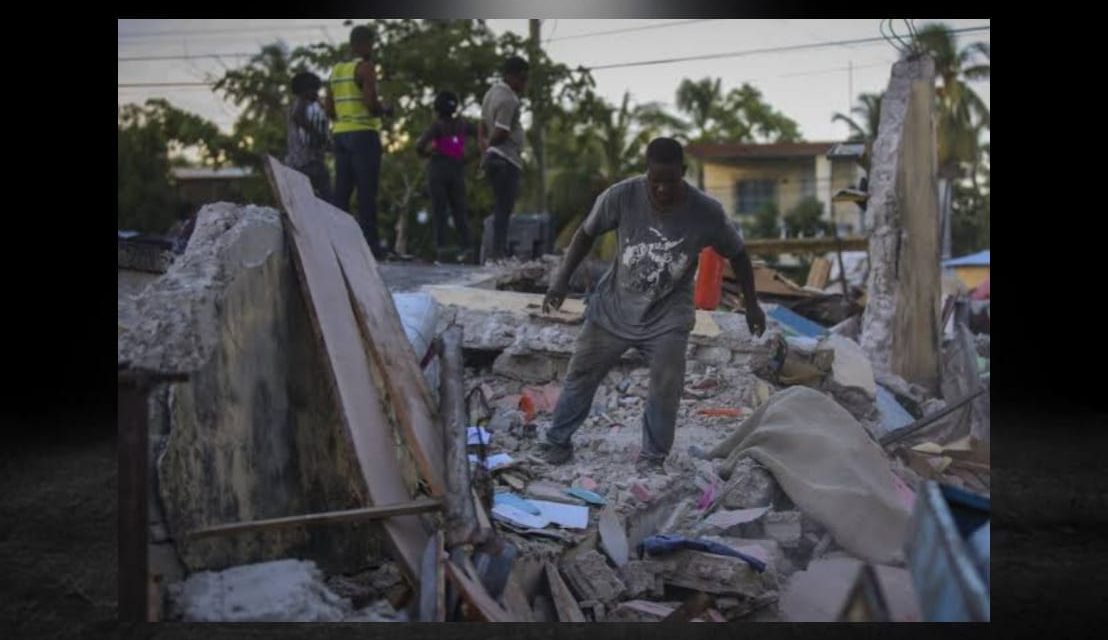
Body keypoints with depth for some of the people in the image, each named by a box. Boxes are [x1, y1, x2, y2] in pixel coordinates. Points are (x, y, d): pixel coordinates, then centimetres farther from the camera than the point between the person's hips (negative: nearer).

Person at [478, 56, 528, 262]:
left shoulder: (492, 92, 17)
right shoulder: (508, 100, -16)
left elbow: (482, 126, 17)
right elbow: (500, 133, -19)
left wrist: (483, 146, 6)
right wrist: (488, 146, -2)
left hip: (495, 158, 10)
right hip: (506, 159, -10)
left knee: (502, 208, 14)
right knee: (503, 209, -8)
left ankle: (499, 251, 17)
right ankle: (498, 253, -8)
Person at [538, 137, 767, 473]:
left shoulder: (707, 212, -20)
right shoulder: (622, 195, -20)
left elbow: (737, 254, -2)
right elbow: (586, 234, -4)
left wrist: (751, 304, 3)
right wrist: (561, 280, -12)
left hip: (668, 315, -1)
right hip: (614, 306, 1)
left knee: (666, 389, -10)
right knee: (581, 374, 9)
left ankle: (652, 457, 11)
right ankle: (558, 442, 28)